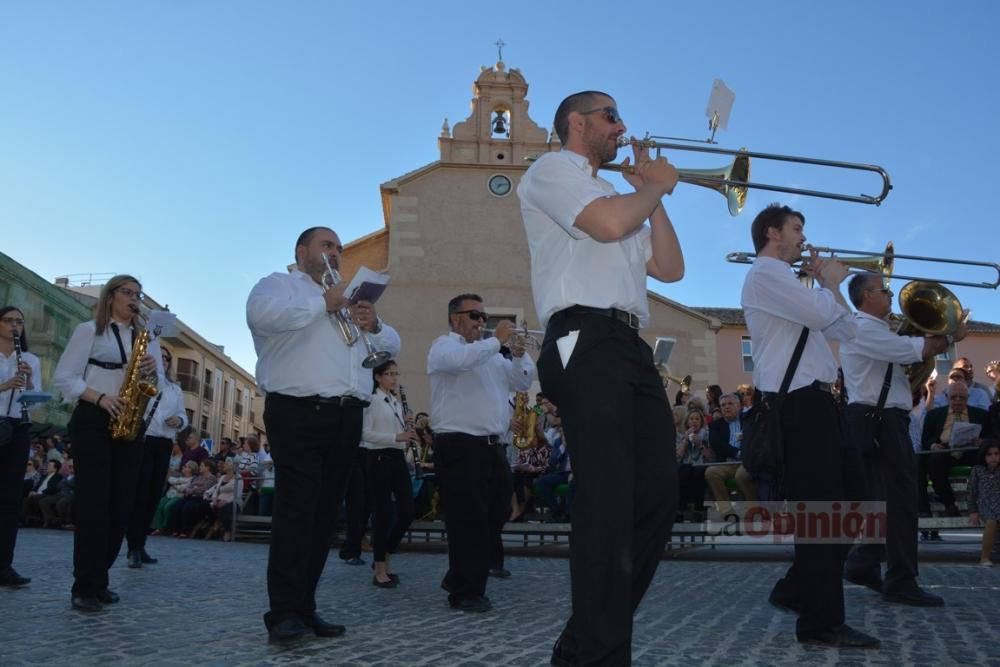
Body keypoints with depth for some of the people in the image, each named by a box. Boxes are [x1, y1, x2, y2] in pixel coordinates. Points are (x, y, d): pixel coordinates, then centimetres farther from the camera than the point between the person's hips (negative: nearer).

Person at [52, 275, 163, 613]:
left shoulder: (147, 338, 17)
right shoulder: (89, 330, 3)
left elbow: (159, 386, 16)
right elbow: (63, 378, -4)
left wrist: (154, 369, -6)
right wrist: (100, 398, -18)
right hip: (92, 421, -5)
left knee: (121, 504, 4)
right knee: (93, 502, -9)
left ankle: (97, 581, 15)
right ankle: (85, 587, -4)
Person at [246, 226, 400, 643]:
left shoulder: (349, 299, 29)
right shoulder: (279, 284, 7)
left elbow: (392, 348, 26)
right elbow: (261, 314, -18)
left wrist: (374, 326, 4)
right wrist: (322, 304, -11)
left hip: (346, 419, 7)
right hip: (298, 414, -7)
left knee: (324, 515, 6)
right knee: (297, 510, -12)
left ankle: (305, 607, 11)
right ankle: (284, 612, -10)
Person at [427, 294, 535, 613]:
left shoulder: (490, 354, 22)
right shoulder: (444, 345, -1)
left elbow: (522, 383, 18)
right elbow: (460, 360, -26)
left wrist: (519, 355, 1)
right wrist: (497, 340, -19)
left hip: (490, 445, 9)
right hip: (458, 446, -8)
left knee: (496, 513, 13)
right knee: (468, 520, -6)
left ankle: (459, 577, 28)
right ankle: (466, 592, 6)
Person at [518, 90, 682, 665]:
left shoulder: (616, 195, 33)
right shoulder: (552, 169, 8)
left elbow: (670, 268, 23)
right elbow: (608, 223, -13)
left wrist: (652, 193, 18)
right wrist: (657, 185, 6)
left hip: (633, 348, 9)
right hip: (587, 342, -9)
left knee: (658, 499, 5)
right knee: (608, 504, -14)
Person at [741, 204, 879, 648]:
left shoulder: (785, 279, 27)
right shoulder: (766, 272, -6)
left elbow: (845, 332, 25)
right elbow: (820, 313, -20)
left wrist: (829, 284, 17)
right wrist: (831, 281, 0)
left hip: (811, 401, 11)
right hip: (797, 403, -11)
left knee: (826, 507, 15)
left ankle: (796, 591, 26)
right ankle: (822, 621, -3)